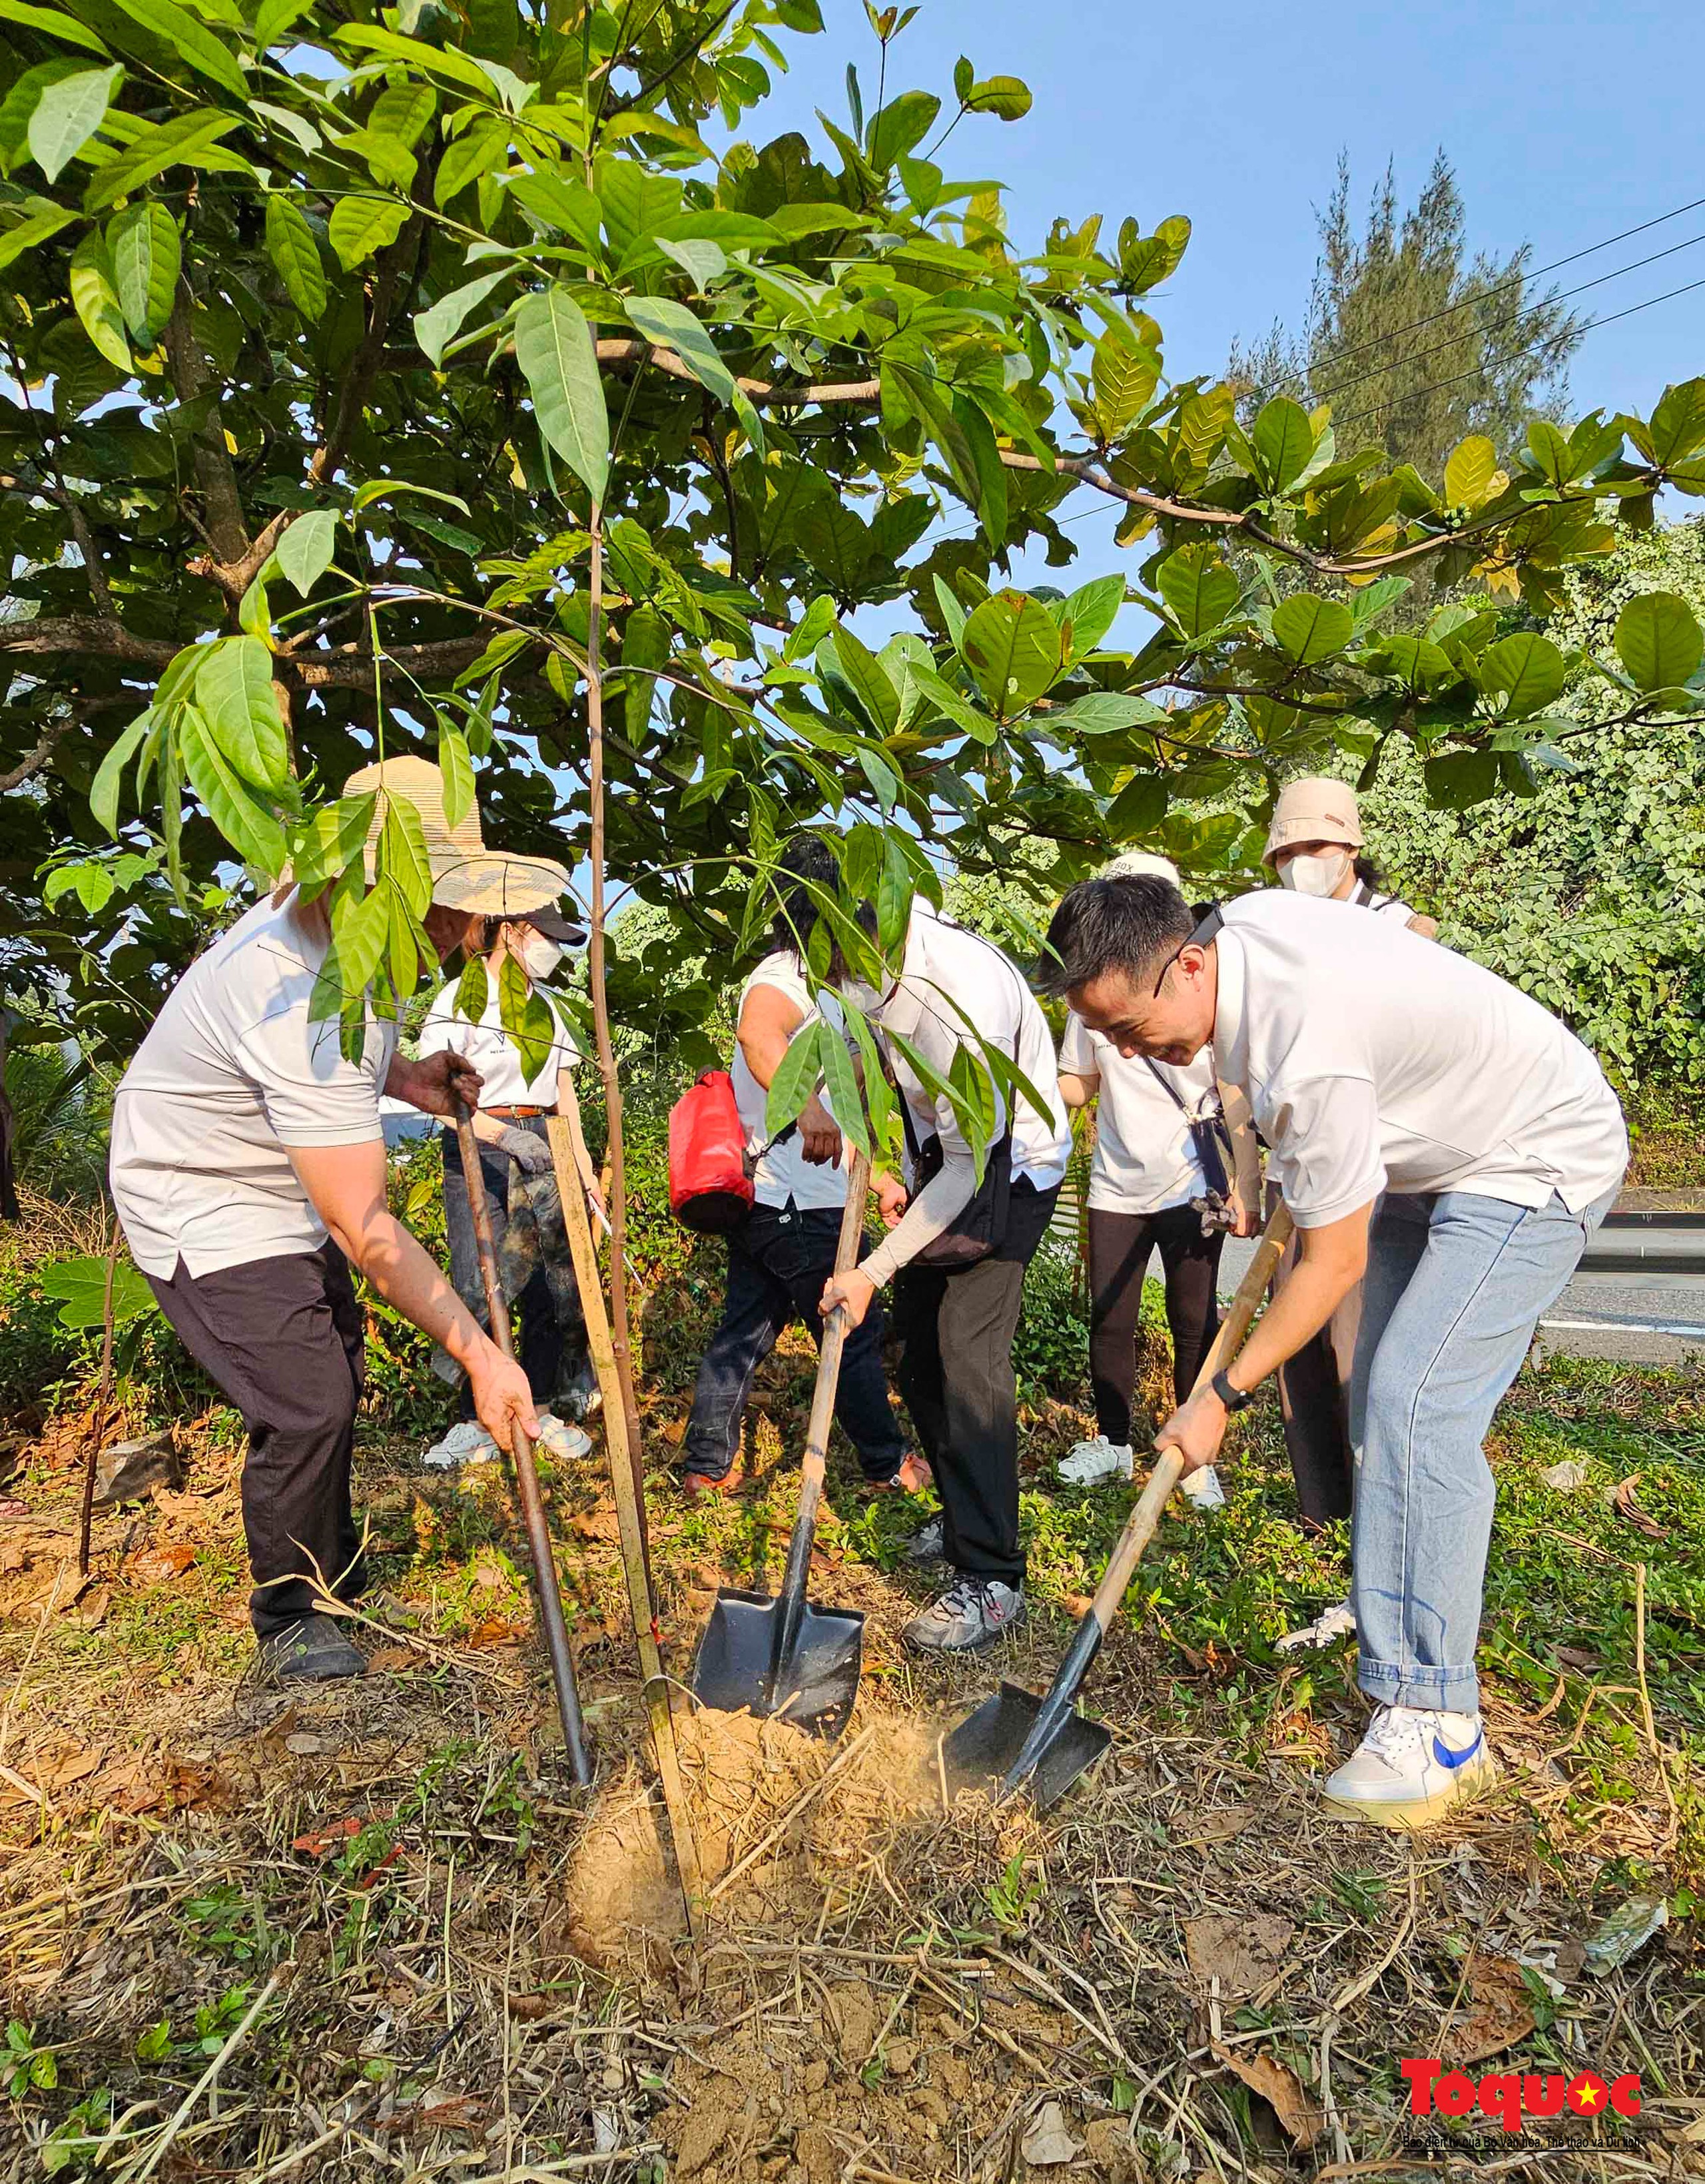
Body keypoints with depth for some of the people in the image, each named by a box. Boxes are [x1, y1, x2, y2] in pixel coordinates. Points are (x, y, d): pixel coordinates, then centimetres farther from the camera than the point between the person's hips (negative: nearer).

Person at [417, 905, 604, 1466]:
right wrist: (503, 1135, -24)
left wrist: (585, 1167, 10)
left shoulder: (545, 1005, 14)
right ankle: (475, 1424, 4)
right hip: (481, 1150, -6)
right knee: (482, 1287, -8)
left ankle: (542, 1411, 18)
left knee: (553, 1281, 5)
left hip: (544, 1150, 6)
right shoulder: (462, 999, -5)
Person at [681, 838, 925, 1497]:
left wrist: (878, 1179, 25)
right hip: (797, 1203, -10)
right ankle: (887, 1466, 21)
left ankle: (706, 1466, 23)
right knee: (855, 1334, 5)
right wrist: (807, 1105, -55)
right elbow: (756, 1032, -40)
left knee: (744, 1331, 15)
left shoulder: (819, 986, 19)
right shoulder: (789, 974, -14)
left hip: (762, 1198, 10)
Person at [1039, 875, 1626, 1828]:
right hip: (1436, 1149, 10)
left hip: (1538, 1161, -10)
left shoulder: (1306, 1051, -38)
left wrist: (1222, 1398, -17)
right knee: (1381, 1398, 11)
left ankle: (1436, 1721, -10)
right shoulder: (1244, 918, -11)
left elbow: (1333, 1264, -27)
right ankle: (1392, 1623, 27)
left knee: (1416, 1404, -19)